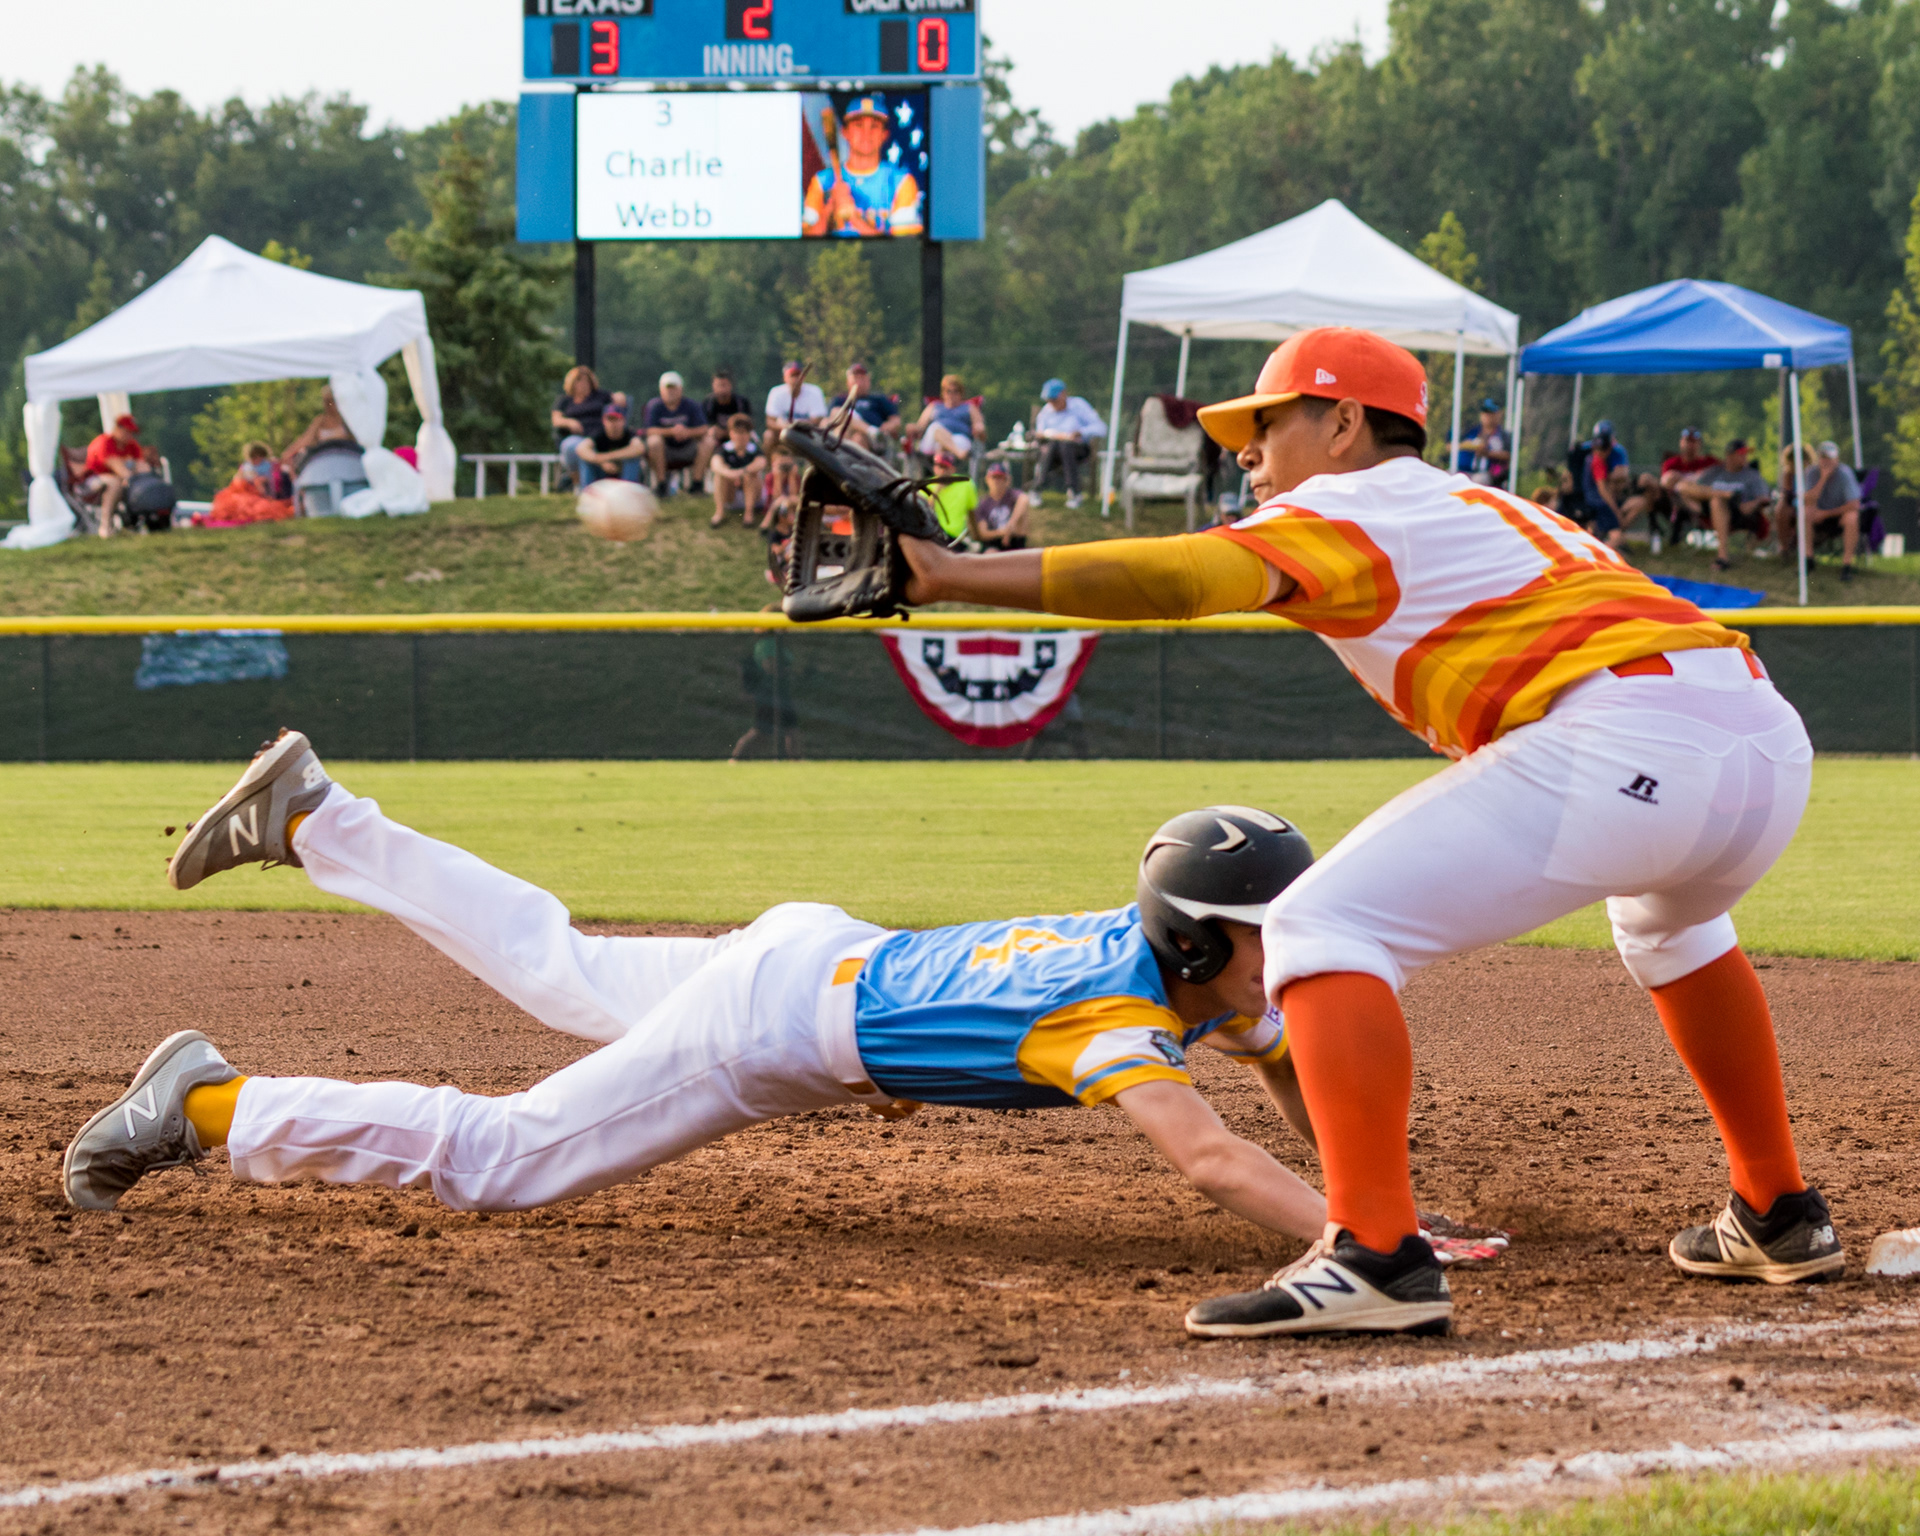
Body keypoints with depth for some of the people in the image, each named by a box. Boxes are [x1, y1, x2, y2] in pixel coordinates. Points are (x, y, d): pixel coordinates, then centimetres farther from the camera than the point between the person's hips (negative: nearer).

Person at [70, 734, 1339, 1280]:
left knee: (561, 974, 28)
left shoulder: (1216, 971, -7)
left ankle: (309, 816, 39)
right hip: (771, 1023, -9)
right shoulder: (1124, 1013, -33)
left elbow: (1297, 1077, 8)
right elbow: (1210, 1159, -49)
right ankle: (210, 1106, 2)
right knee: (498, 1159, -5)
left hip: (828, 956, 9)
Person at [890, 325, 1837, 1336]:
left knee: (1321, 929, -5)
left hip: (1623, 739, -9)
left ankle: (1375, 1255, -20)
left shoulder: (1351, 510, 8)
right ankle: (1778, 1217, 44)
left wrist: (959, 577, -15)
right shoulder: (1488, 508, 34)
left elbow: (1184, 574, -9)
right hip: (1773, 741, 9)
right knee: (1667, 918, 41)